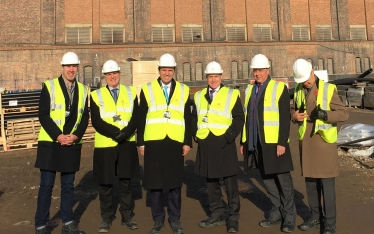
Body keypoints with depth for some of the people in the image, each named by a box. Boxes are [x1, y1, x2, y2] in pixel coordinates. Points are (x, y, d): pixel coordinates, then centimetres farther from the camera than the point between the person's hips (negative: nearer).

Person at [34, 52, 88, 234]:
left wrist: (76, 136, -10)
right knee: (46, 185, 3)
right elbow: (43, 115, -8)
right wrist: (58, 136, -16)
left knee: (68, 185, 11)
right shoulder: (49, 86, -1)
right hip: (50, 144, -3)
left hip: (72, 145, 3)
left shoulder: (83, 90, 8)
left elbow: (85, 117, 5)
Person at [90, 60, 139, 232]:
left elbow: (135, 117, -1)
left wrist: (125, 133, -18)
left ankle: (127, 217, 24)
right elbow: (96, 122, -8)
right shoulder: (96, 95, 3)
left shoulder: (131, 92, 8)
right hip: (105, 145, -1)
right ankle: (106, 218, 24)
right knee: (105, 184, 7)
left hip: (127, 144, 1)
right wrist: (115, 133, -19)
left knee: (126, 182, 10)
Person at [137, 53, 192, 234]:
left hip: (175, 143, 1)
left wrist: (187, 142, 1)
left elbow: (188, 119, 7)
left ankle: (174, 219, 22)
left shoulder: (184, 90, 9)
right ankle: (158, 219, 21)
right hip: (153, 143, 0)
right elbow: (141, 119, 5)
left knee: (175, 182, 7)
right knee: (154, 182, 6)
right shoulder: (147, 90, 6)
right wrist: (140, 143, 1)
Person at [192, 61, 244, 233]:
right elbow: (194, 118, 17)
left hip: (224, 144, -4)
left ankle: (233, 218, 14)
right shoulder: (199, 96, 12)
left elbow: (239, 118, -4)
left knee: (230, 183, 2)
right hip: (205, 145, 4)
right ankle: (217, 214, 27)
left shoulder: (231, 94, 1)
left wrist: (228, 137, -13)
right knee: (211, 181, 13)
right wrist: (196, 135, 3)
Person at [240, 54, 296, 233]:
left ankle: (289, 217, 20)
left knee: (283, 181, 5)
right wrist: (243, 141, 11)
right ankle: (277, 214, 29)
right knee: (267, 180, 14)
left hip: (274, 143, -5)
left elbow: (285, 118, -11)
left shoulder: (279, 88, -5)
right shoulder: (249, 90, 13)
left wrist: (282, 143, -17)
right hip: (256, 144, 6)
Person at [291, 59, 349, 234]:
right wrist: (295, 117, -6)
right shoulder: (298, 91, 8)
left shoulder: (328, 89, -7)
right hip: (306, 142, 5)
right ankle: (316, 218, 26)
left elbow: (344, 114, -8)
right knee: (310, 182, 11)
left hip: (324, 141, -5)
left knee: (327, 183, 1)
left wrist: (324, 114, -24)